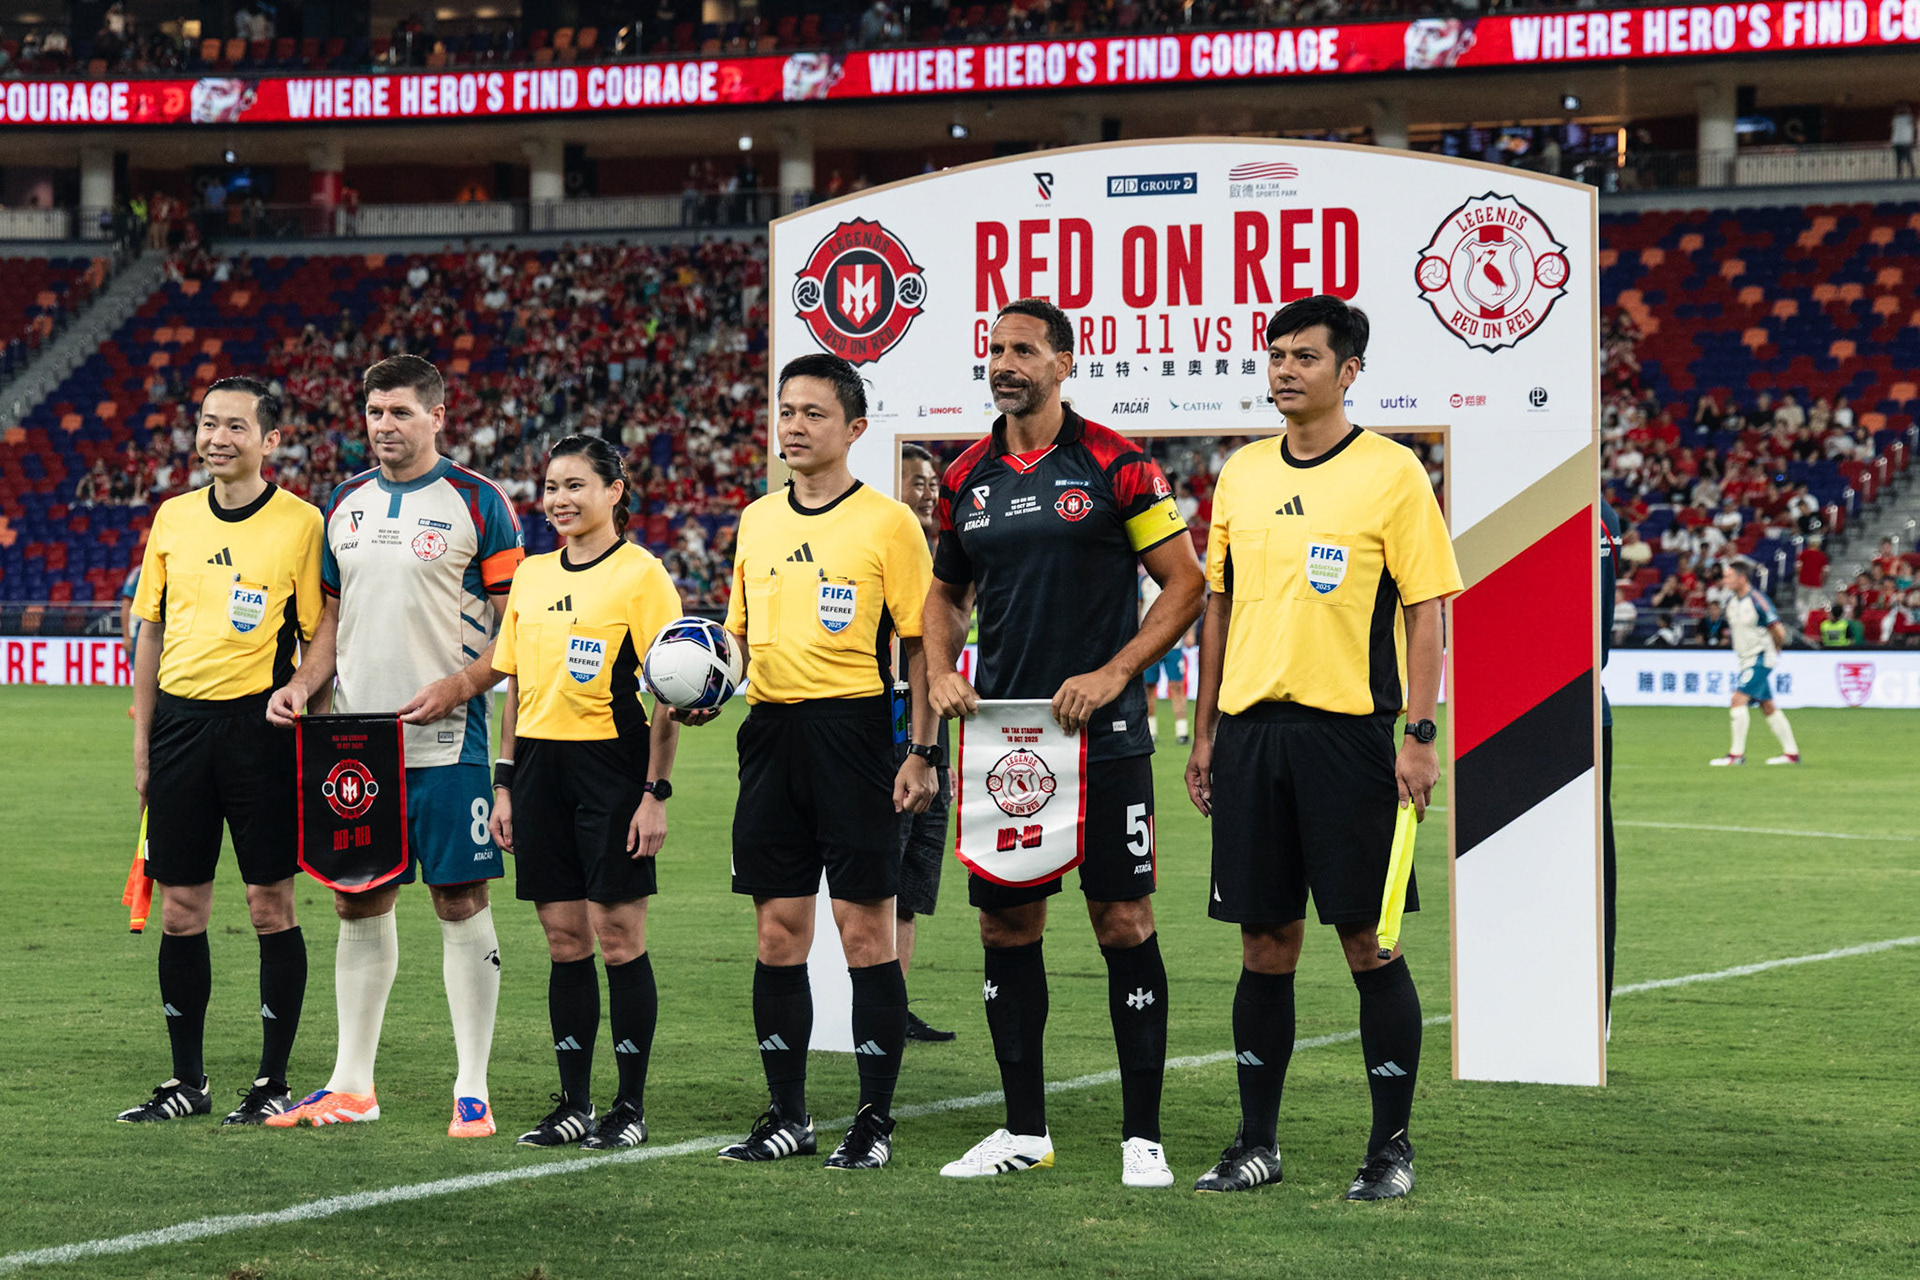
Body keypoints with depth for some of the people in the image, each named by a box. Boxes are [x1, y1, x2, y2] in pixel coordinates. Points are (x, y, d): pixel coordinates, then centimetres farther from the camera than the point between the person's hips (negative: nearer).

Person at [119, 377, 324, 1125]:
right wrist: (142, 741, 11)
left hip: (258, 722, -4)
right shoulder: (173, 518, 10)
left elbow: (321, 639, -1)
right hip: (180, 719, 4)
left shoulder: (301, 524, -3)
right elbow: (152, 634, 14)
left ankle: (274, 1082, 8)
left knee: (270, 906, -1)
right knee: (180, 909, 6)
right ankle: (187, 1081, 16)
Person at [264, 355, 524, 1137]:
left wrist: (458, 685, -17)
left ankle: (473, 1091, 2)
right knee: (358, 903, 10)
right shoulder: (345, 503, 12)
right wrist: (303, 685, 3)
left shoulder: (476, 503, -4)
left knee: (461, 903, -3)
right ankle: (351, 1085, 18)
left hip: (445, 742, -5)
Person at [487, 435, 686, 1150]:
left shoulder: (641, 574, -5)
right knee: (564, 938, 7)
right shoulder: (531, 575, 13)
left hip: (610, 767, -5)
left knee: (618, 935, -4)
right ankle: (574, 1103, 12)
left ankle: (631, 1106, 4)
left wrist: (656, 793, -12)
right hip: (540, 765, 6)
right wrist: (505, 783, 12)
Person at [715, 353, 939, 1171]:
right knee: (777, 932, 6)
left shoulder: (887, 523, -3)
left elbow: (922, 644, -4)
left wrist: (923, 751, -10)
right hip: (772, 730, 5)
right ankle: (786, 1115, 13)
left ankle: (875, 1119, 2)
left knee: (865, 930, -4)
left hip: (854, 729, -5)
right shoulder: (757, 520, 13)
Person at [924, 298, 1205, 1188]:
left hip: (1102, 737, -5)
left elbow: (1185, 582, -4)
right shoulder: (965, 479, 10)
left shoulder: (1113, 464, -5)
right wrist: (941, 672, 4)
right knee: (1006, 926, 7)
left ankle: (1142, 1134, 2)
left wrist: (1113, 674, -13)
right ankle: (1024, 1131, 17)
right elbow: (945, 591, 23)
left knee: (1124, 922, -3)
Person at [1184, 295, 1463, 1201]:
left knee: (1369, 939, -2)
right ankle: (1258, 1142, 15)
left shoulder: (1392, 473, -3)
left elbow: (1424, 612, -5)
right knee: (1264, 941, 8)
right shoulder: (1242, 474, 12)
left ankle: (1392, 1145, 6)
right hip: (1251, 727, 5)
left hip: (1349, 730, -5)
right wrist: (1204, 732, 14)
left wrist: (1419, 733, -12)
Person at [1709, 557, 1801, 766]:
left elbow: (1778, 633, -14)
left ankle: (1737, 754, -14)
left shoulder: (1757, 602, -19)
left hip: (1760, 660, -9)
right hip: (1747, 660, 9)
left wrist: (1773, 653, 2)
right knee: (1767, 706, 12)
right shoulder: (1731, 603, 6)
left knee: (1739, 699, -17)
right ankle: (1791, 752, 19)